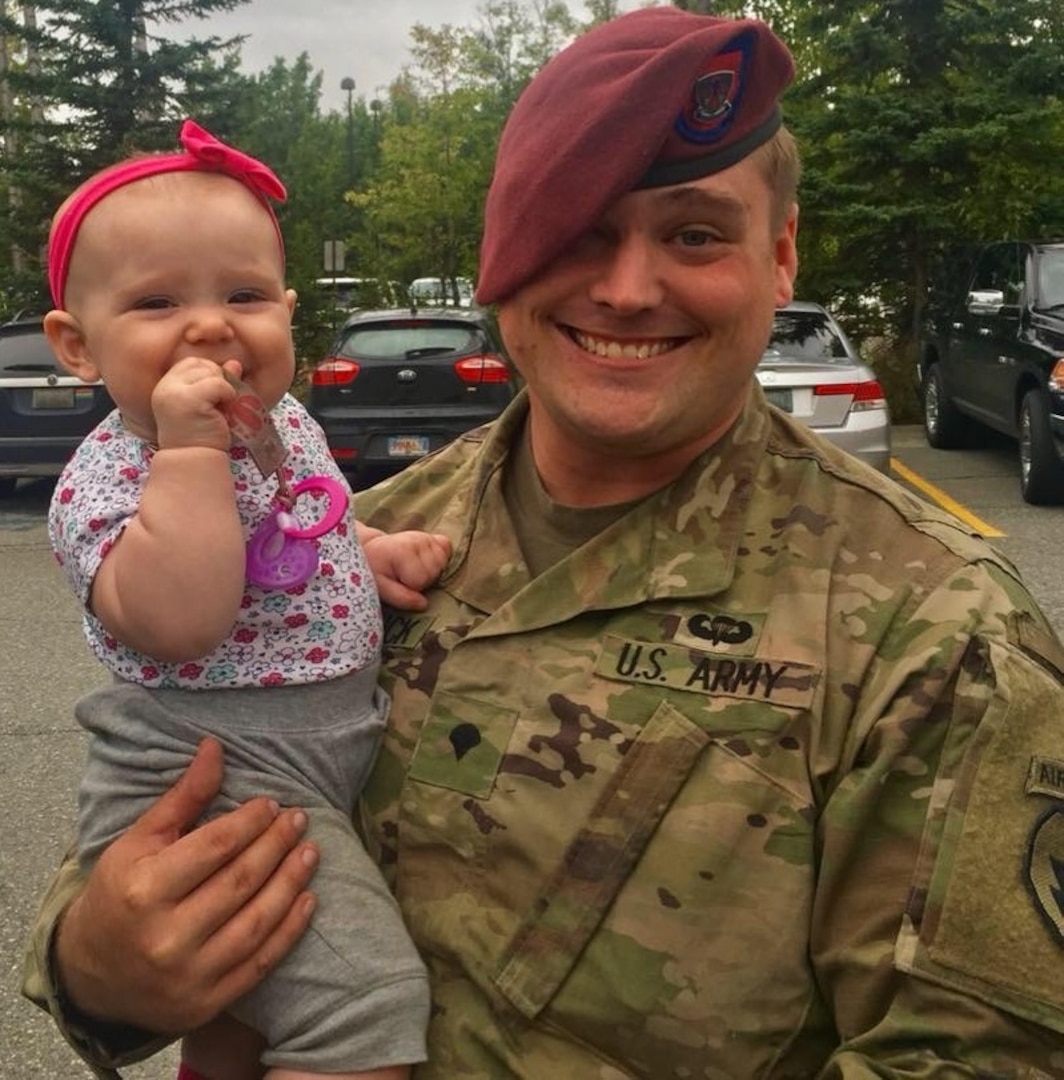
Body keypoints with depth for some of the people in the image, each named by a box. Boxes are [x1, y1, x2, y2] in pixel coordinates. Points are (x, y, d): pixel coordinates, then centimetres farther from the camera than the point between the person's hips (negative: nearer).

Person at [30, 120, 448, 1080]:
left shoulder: (285, 419, 5)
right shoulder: (108, 479, -19)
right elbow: (179, 622, -36)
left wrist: (372, 550, 4)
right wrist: (189, 446, -34)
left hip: (337, 746, 9)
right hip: (209, 778, -8)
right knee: (367, 999, -18)